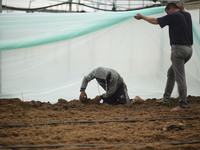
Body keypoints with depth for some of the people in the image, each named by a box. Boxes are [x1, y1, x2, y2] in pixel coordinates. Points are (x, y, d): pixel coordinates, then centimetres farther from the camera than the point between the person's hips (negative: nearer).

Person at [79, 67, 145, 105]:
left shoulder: (113, 77, -41)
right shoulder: (96, 72, -28)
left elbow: (111, 92, -28)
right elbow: (86, 79, -13)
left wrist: (100, 97, -26)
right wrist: (82, 91, -27)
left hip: (119, 86, -5)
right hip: (109, 89, 5)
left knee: (125, 103, -21)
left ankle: (136, 99, 10)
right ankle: (116, 101, 18)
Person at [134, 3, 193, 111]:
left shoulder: (173, 16, -9)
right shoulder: (187, 15, 14)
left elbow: (155, 21, -1)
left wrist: (142, 17, 12)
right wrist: (182, 9, 24)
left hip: (178, 49, -9)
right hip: (189, 49, 9)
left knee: (180, 78, -7)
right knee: (171, 72, 21)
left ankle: (183, 105, -7)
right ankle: (166, 98, 25)